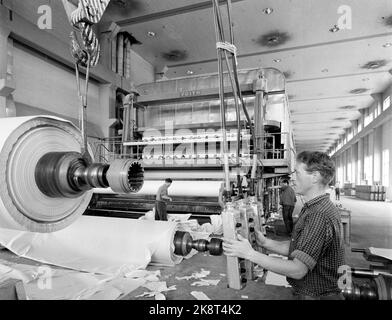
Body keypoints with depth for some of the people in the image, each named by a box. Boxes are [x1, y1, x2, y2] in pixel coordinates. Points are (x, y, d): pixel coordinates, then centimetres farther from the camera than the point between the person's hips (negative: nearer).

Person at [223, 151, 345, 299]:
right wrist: (265, 243, -7)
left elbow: (298, 270, -29)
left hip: (317, 295, -8)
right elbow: (295, 248, 6)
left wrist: (250, 254, -27)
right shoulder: (314, 208, 6)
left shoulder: (319, 216, -28)